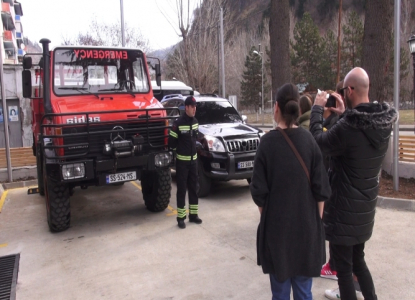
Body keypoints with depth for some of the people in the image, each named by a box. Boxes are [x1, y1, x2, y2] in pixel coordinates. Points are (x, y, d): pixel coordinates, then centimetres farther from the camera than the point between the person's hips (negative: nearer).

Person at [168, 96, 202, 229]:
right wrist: (180, 149, 3)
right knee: (181, 189, 0)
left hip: (193, 159, 6)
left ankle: (193, 214, 24)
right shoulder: (178, 123, -16)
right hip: (182, 161, -6)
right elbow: (171, 143, -10)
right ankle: (181, 217, 9)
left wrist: (192, 148, 10)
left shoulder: (195, 122, 5)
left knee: (194, 188, 12)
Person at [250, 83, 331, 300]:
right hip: (307, 225, 2)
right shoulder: (308, 140, -6)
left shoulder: (268, 141, -11)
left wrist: (266, 217, 8)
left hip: (276, 226, -2)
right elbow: (320, 188, -3)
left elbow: (259, 190, -8)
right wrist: (317, 220, 9)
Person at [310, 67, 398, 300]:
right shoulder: (384, 122, -4)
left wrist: (318, 109, 0)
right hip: (366, 207, 8)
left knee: (344, 267, 8)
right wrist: (345, 114, 14)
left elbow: (318, 141, -12)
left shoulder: (348, 127, -27)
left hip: (345, 208, -8)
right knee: (358, 260, 25)